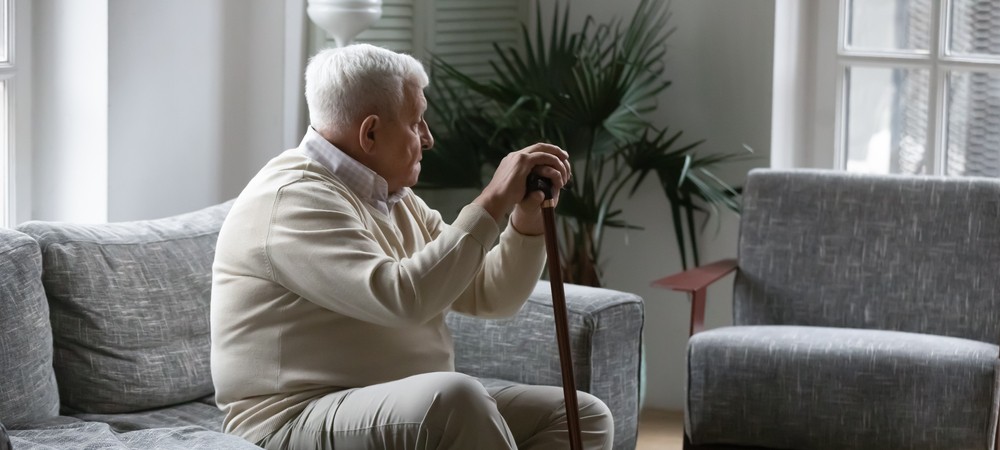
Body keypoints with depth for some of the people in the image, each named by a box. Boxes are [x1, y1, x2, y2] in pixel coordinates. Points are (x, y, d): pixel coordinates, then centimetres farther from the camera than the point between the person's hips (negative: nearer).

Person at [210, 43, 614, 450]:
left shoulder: (394, 200, 15)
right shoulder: (294, 199, -15)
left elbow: (489, 296, 17)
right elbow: (403, 297, -28)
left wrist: (527, 217, -1)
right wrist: (493, 202, -20)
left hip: (410, 413, 10)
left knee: (584, 416, 0)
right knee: (455, 395, -37)